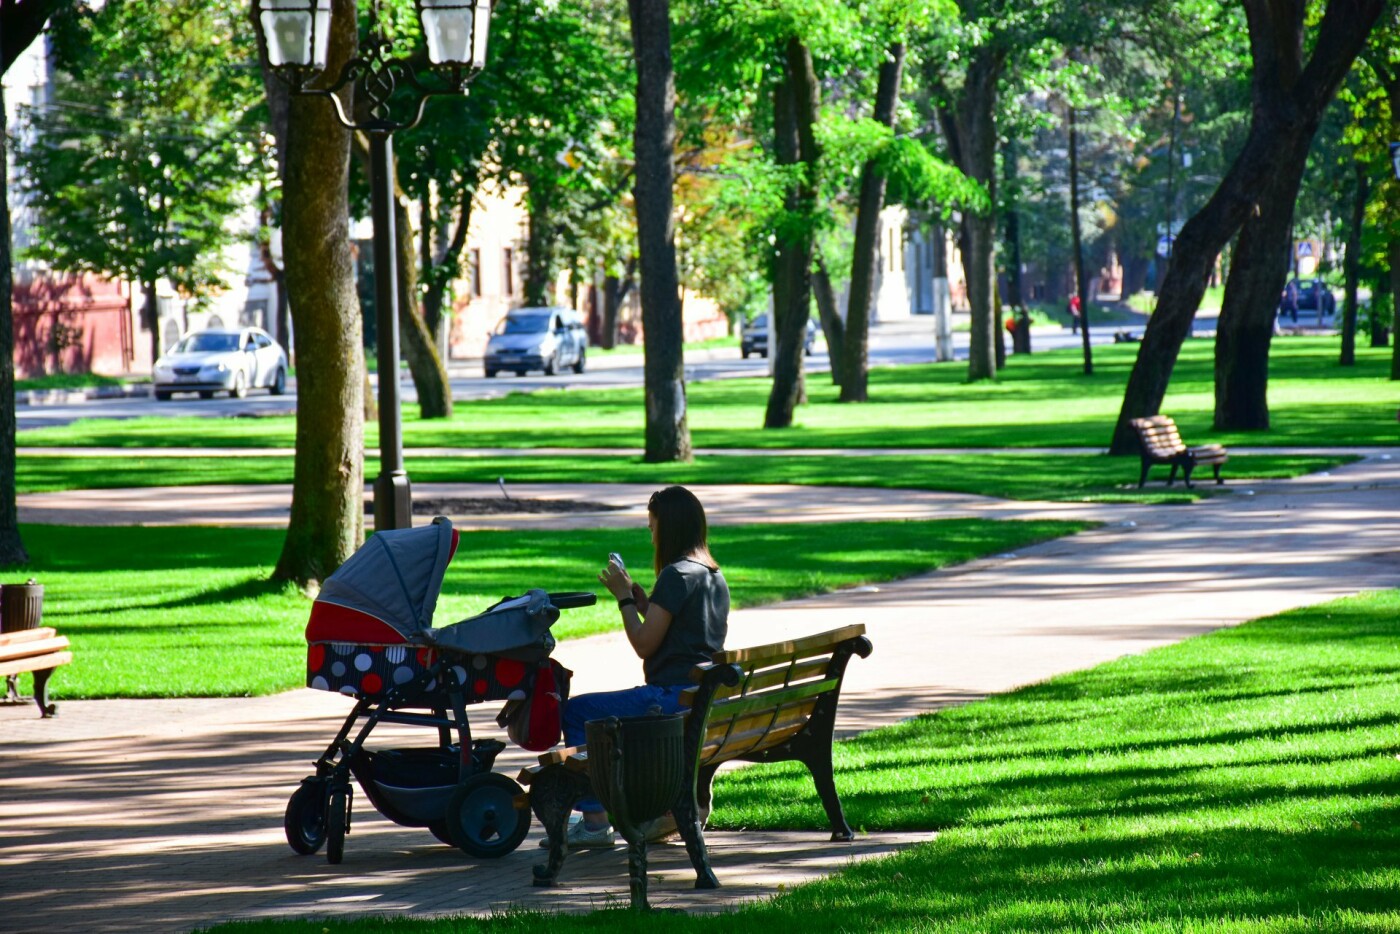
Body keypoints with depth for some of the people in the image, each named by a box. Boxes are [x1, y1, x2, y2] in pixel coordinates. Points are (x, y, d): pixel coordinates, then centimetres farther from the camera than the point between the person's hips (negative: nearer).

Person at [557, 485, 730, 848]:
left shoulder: (676, 575, -15)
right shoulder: (715, 576, 14)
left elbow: (644, 644, -14)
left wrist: (624, 597, -1)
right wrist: (638, 598, 16)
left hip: (674, 696, -10)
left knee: (577, 711, -3)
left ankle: (595, 821, -5)